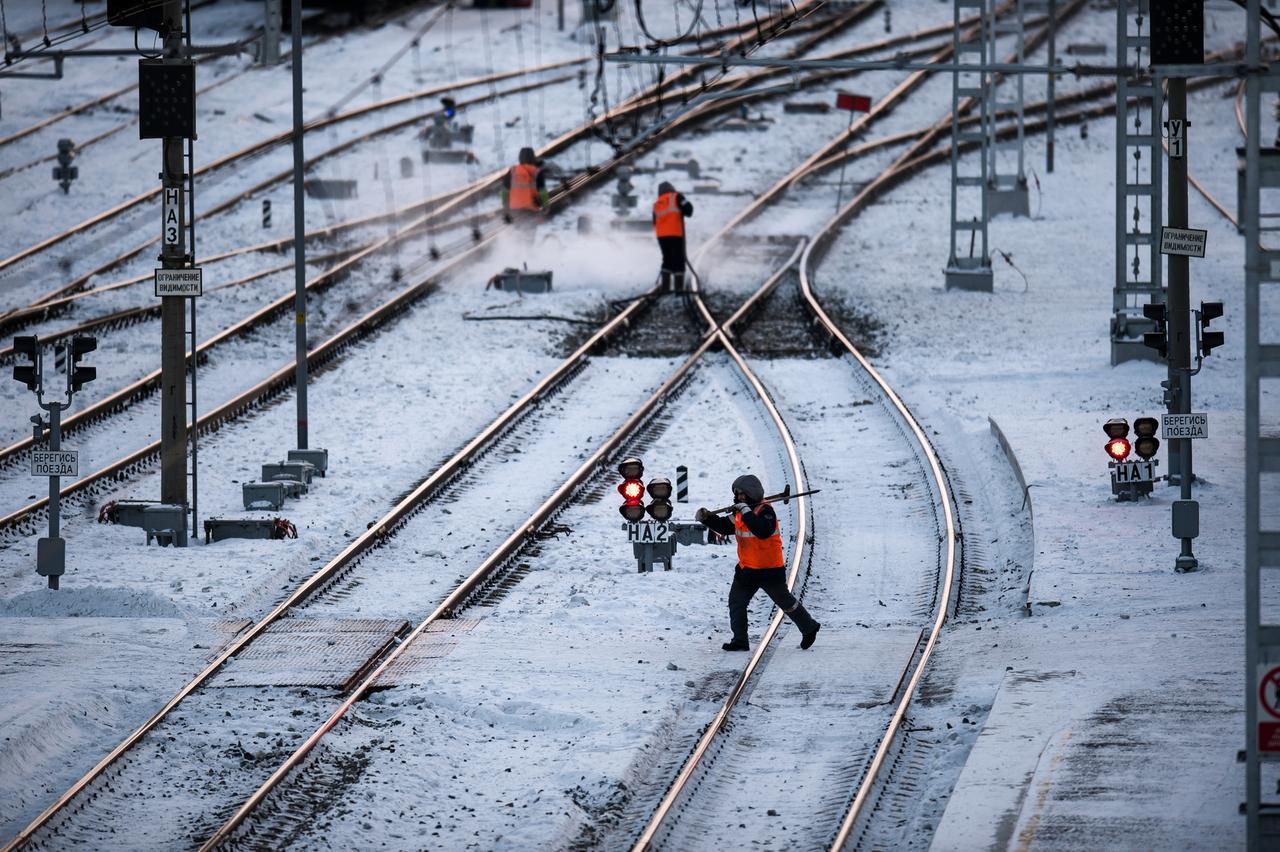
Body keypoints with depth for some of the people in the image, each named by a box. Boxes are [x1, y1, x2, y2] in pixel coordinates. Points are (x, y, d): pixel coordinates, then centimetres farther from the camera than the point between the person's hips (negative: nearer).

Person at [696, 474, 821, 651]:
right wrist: (706, 519, -3)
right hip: (747, 569, 8)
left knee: (785, 602, 9)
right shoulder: (741, 512, 7)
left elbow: (763, 531, -37)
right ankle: (740, 640, 4)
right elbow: (725, 527, 13)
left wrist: (746, 513, -37)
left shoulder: (765, 511, -20)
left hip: (769, 569, -8)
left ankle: (809, 628, 28)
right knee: (736, 602, 0)